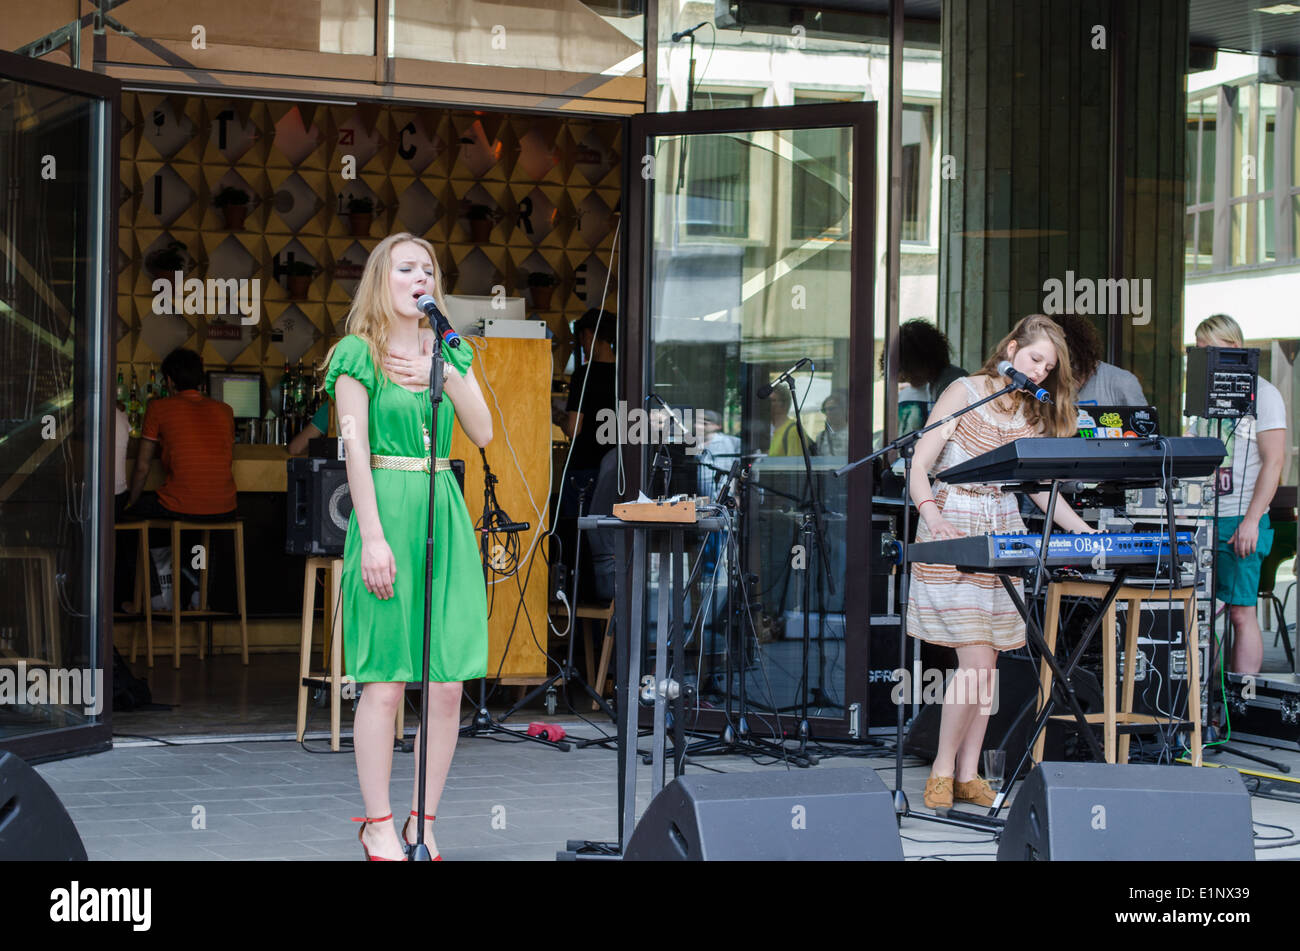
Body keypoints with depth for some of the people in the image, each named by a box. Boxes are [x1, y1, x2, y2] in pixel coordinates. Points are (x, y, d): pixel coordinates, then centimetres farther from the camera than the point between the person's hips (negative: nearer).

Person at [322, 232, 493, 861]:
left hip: (445, 514, 5)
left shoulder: (451, 354, 15)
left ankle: (424, 821, 10)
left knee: (447, 685, 1)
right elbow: (355, 448, -6)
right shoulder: (358, 354, 0)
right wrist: (372, 537, -13)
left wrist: (448, 375, -6)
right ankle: (377, 825, 6)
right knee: (385, 682, -4)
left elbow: (483, 434, 7)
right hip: (386, 511, -5)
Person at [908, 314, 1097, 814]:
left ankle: (968, 774, 11)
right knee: (976, 661, -13)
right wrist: (931, 515, -27)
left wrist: (1087, 534, 0)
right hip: (953, 535, -6)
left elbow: (1043, 489, 12)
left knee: (987, 663, 4)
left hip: (1003, 536, 6)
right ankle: (943, 768, 1)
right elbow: (919, 467, -10)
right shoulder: (964, 393, -5)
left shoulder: (1034, 415, 12)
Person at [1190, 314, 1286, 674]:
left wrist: (1251, 520, -15)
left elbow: (1273, 462, -9)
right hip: (1203, 519, 6)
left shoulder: (1262, 393, -4)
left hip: (1240, 520, -6)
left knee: (1241, 613, -5)